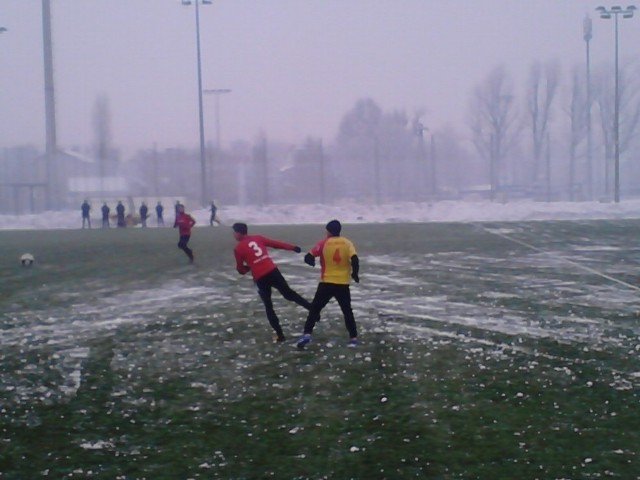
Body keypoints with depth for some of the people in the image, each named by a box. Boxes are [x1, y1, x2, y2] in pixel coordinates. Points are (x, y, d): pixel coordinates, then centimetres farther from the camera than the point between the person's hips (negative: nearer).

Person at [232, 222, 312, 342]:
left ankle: (280, 334, 8)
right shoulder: (258, 238, 11)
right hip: (273, 271, 4)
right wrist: (293, 247, 18)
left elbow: (241, 270, 5)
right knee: (289, 294, 19)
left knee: (268, 306, 9)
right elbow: (276, 243, 12)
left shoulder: (238, 248, 0)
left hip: (260, 278, -4)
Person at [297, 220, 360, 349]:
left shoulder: (324, 243, -3)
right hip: (343, 284, 2)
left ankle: (307, 334, -6)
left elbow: (308, 258, -7)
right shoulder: (347, 243, 1)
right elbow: (354, 260, -12)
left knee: (315, 308, 7)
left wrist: (312, 261, 14)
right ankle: (353, 337, 10)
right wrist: (355, 274, 2)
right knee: (347, 311, 14)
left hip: (327, 283, -2)